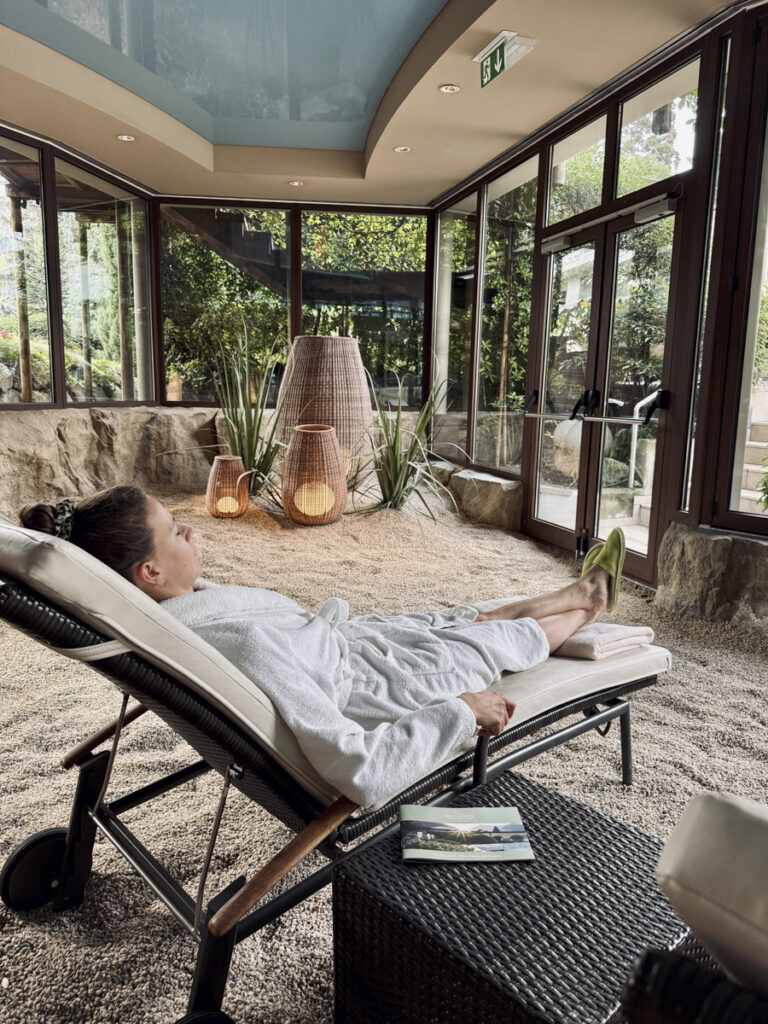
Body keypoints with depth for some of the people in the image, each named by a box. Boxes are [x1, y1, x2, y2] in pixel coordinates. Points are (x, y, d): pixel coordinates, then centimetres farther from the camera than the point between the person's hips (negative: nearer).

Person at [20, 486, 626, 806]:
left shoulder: (160, 608, -15)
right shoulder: (244, 643, -43)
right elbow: (363, 774, -43)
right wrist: (462, 714, -30)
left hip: (350, 642, 8)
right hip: (392, 685, -7)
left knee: (460, 616, 25)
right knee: (501, 637, 17)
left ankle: (584, 590, 55)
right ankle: (590, 605, 52)